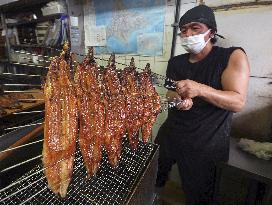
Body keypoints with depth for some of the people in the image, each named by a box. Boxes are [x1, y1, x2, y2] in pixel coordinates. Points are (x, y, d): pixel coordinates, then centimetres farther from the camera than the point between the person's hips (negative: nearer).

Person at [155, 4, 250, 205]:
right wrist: (178, 99, -19)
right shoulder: (176, 62, 5)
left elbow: (238, 102, -17)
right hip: (171, 134, 5)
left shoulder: (233, 56, -9)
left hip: (207, 144, -4)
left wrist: (199, 89, -33)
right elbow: (170, 92, 6)